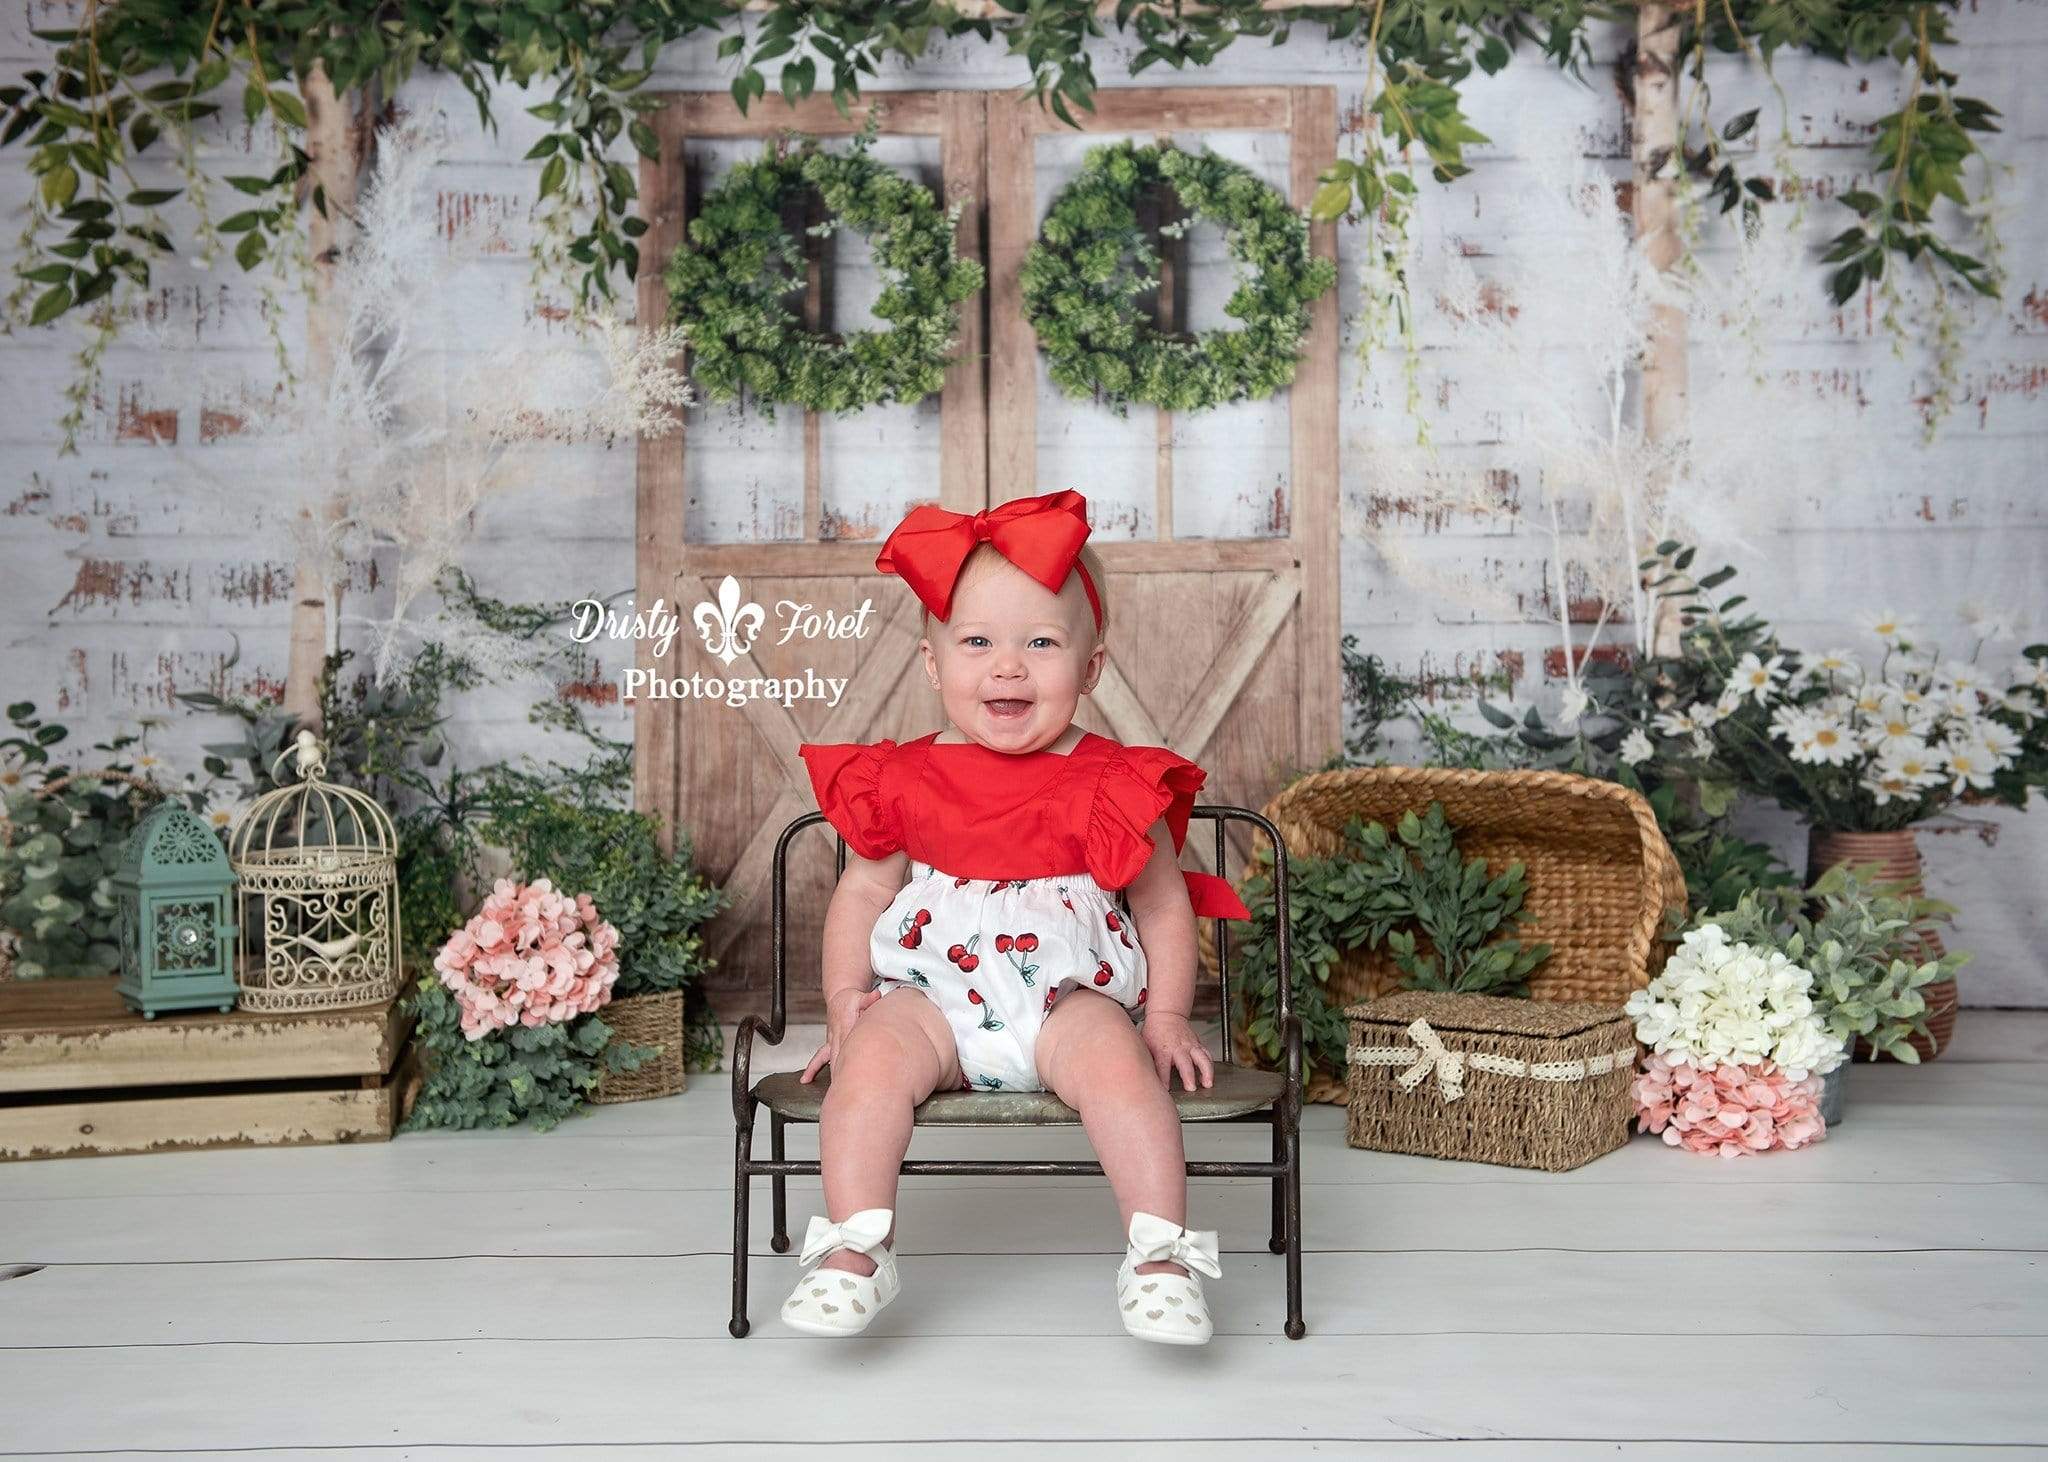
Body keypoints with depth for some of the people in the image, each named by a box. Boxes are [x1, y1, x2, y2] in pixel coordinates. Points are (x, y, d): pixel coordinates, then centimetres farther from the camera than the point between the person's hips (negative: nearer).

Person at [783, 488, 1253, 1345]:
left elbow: (1165, 904, 8)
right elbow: (862, 894, 12)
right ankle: (853, 1253, -22)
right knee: (873, 1054, -27)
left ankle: (1161, 1257, -23)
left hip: (1070, 998, -1)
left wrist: (1166, 1015, -2)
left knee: (1117, 1058, -30)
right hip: (930, 995, 1)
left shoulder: (1112, 787, 1)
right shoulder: (903, 783, 5)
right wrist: (845, 1000, 1)